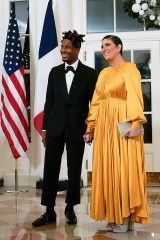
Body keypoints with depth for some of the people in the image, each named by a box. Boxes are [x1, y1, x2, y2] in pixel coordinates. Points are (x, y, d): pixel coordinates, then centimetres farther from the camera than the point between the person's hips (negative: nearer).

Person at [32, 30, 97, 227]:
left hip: (76, 129, -2)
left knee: (74, 171, 7)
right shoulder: (55, 72, 8)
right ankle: (49, 211, 10)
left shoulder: (89, 74, 0)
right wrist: (44, 128, 6)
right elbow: (49, 102, 8)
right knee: (50, 170, 2)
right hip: (55, 127, 3)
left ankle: (70, 209, 22)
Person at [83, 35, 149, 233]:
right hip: (104, 125, 7)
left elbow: (134, 96, -13)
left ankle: (126, 218, 5)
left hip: (122, 124, -7)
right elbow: (96, 102, 16)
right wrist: (90, 128, 11)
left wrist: (135, 124, -24)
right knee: (108, 169, 7)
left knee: (124, 168, -3)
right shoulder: (103, 73, 18)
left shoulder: (129, 68, -2)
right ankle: (114, 217, 16)